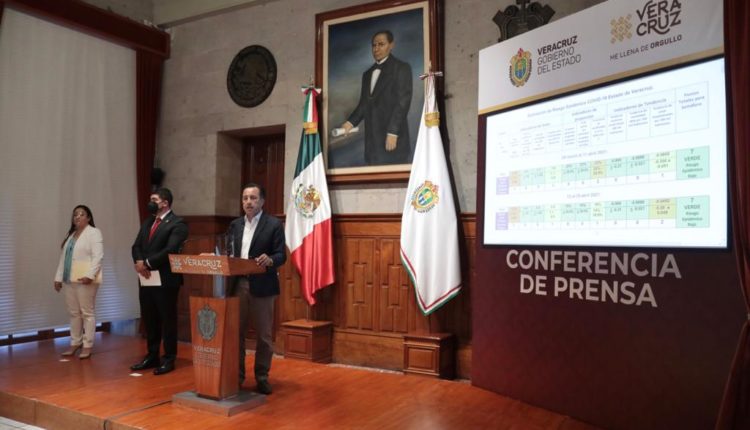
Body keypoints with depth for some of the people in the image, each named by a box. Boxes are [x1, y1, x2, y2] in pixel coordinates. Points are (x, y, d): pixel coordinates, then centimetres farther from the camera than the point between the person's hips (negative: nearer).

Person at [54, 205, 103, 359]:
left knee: (87, 312, -2)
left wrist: (89, 275, -24)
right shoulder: (70, 235, 20)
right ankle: (75, 343, 21)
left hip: (85, 279, -7)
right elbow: (63, 257, 19)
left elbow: (98, 256, -14)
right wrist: (58, 277, 13)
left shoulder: (94, 233, -4)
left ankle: (87, 345, 3)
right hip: (69, 279, 7)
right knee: (74, 313, 12)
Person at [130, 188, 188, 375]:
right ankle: (152, 356, 25)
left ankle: (169, 359, 12)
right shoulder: (147, 222, 16)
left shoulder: (177, 224, -9)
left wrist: (148, 263, -16)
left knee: (167, 320, 2)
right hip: (146, 278, 7)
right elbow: (136, 246, 11)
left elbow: (170, 250, -20)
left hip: (165, 279, -7)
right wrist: (139, 262, -8)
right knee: (149, 319, 14)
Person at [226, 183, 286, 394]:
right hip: (237, 284, 4)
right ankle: (237, 374, 22)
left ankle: (262, 377, 18)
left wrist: (270, 260, -29)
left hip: (262, 286, -4)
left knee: (264, 334, 5)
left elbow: (281, 255, -9)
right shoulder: (235, 225, 13)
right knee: (236, 332, 9)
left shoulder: (274, 224, -3)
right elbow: (228, 252, 11)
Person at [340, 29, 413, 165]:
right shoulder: (367, 74, 22)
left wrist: (392, 132, -16)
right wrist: (351, 122, 3)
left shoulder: (402, 68, 1)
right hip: (373, 137, 6)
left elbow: (403, 101, -8)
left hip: (393, 135, -5)